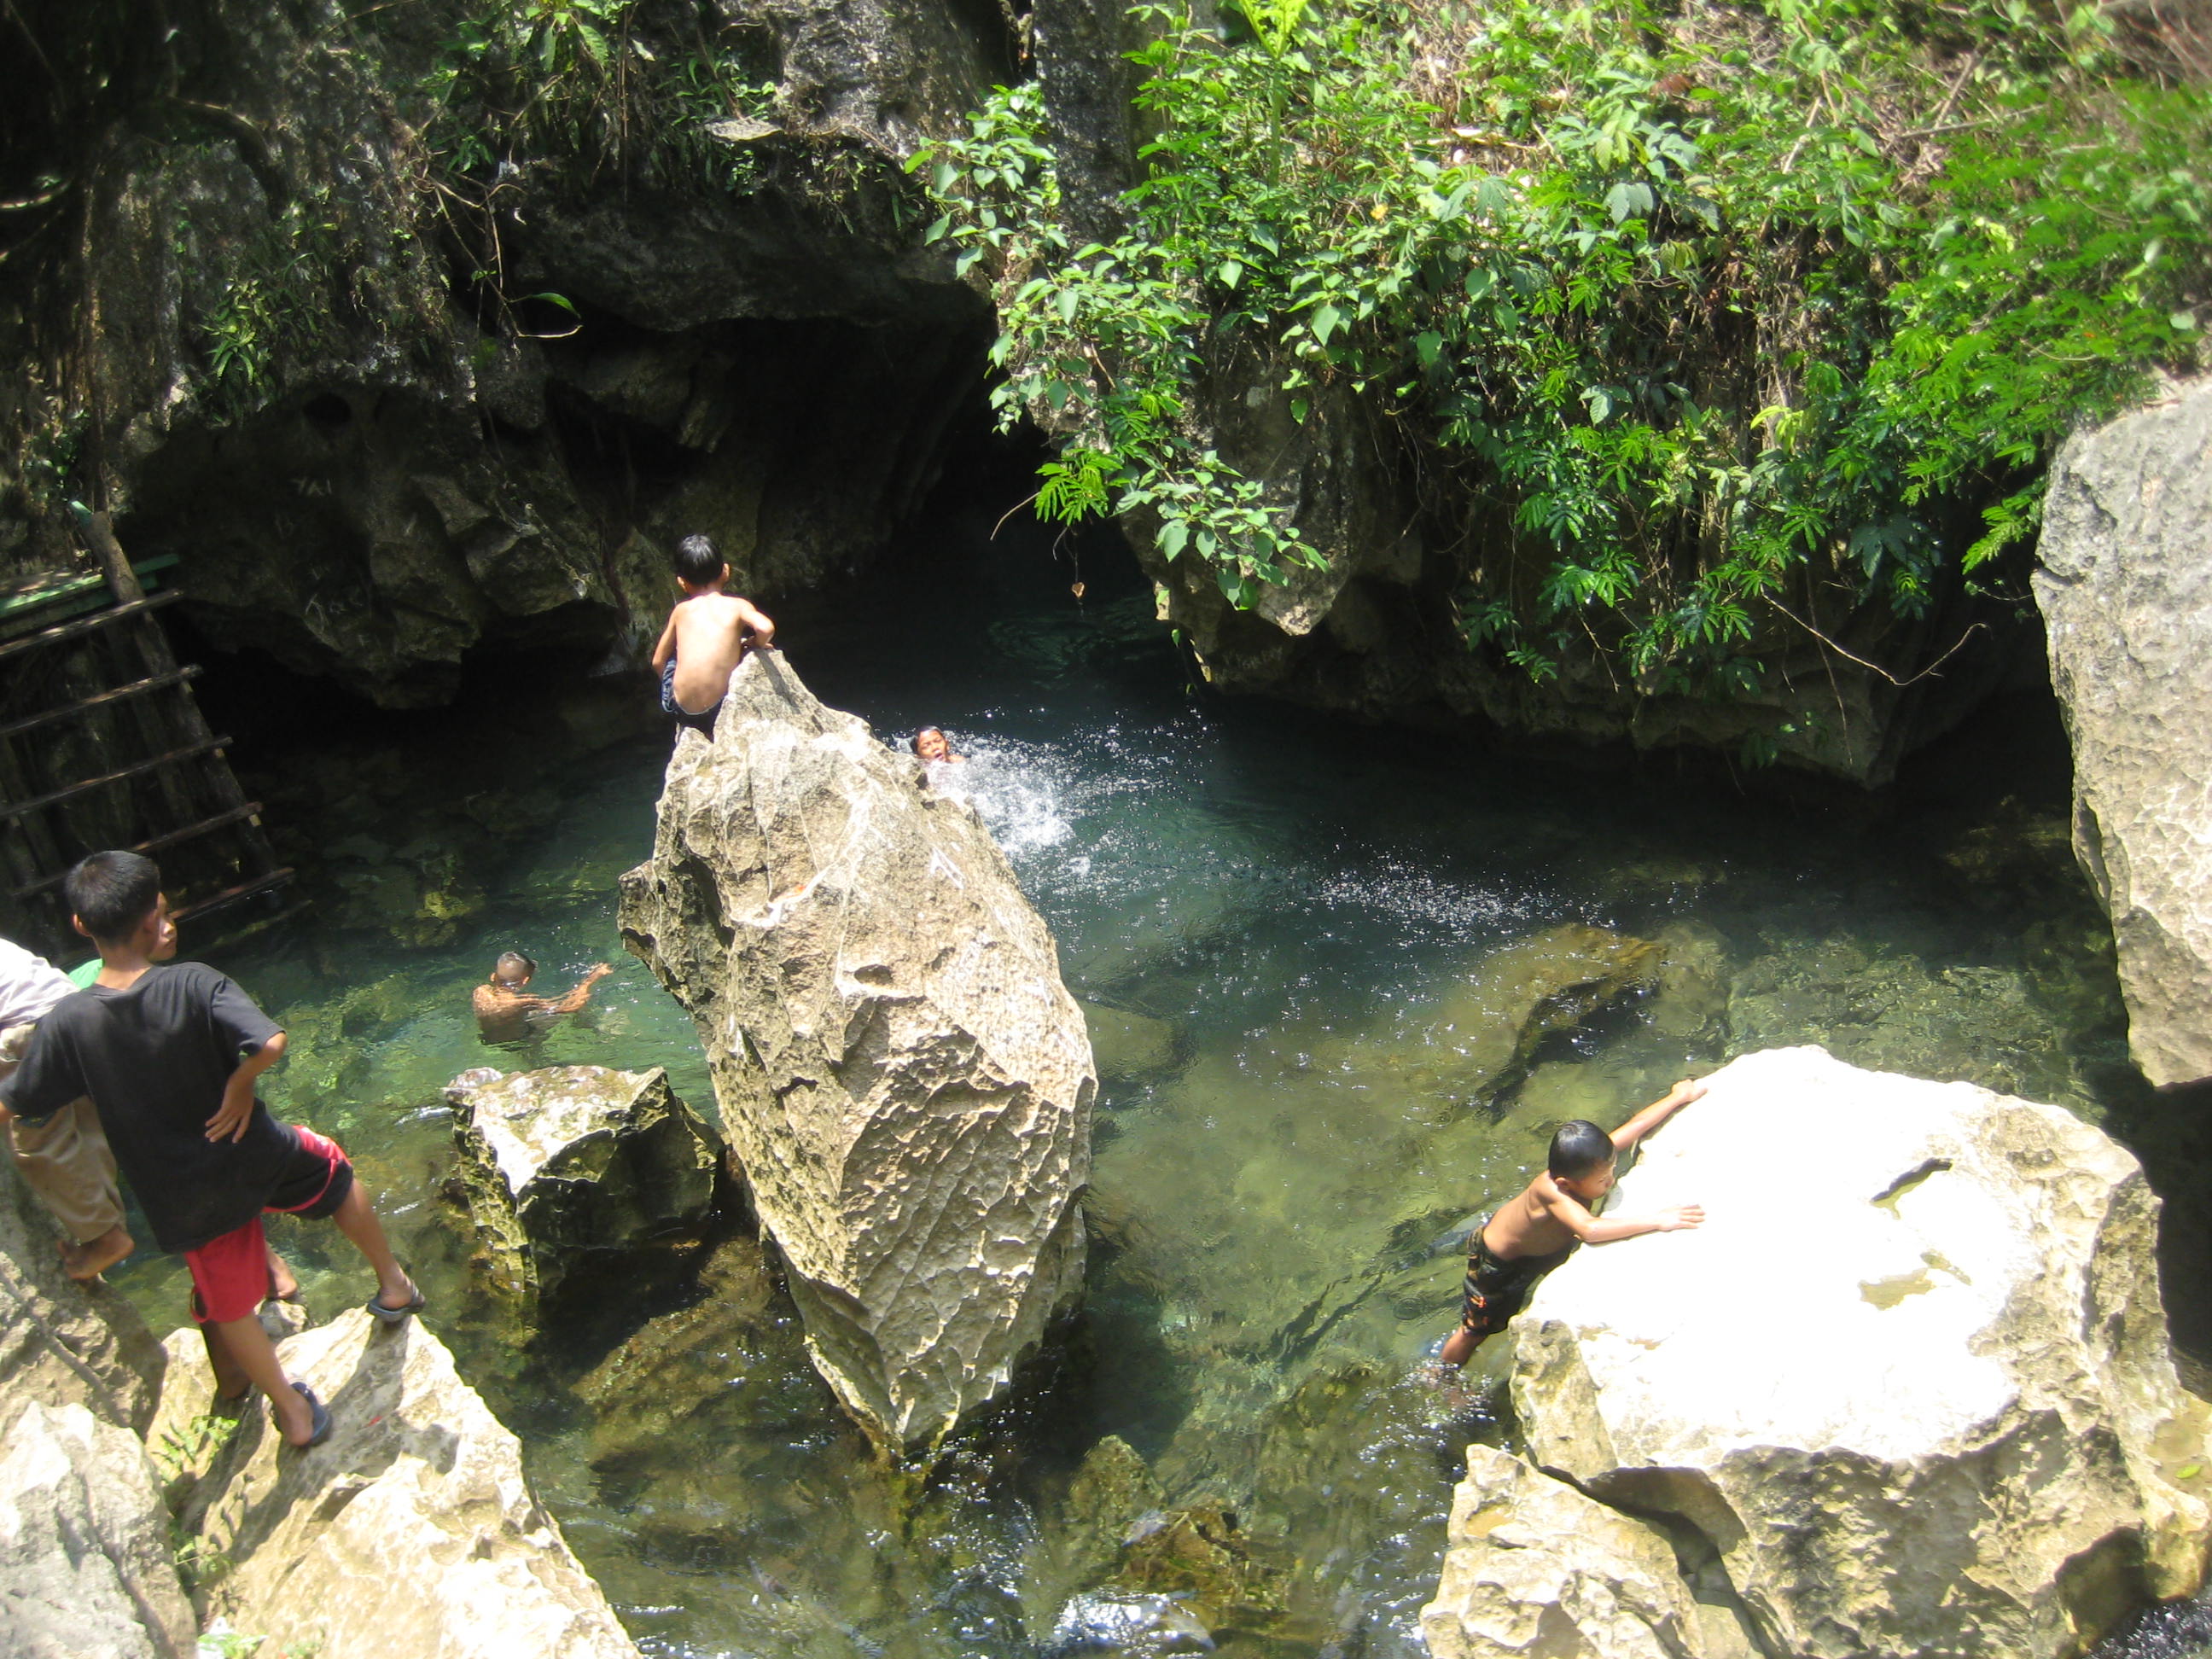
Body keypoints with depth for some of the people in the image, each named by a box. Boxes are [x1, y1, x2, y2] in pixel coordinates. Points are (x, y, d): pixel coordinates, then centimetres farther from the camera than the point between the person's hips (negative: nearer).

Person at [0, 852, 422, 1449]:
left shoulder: (66, 1023, -18)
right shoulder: (195, 984, -24)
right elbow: (270, 1044, -36)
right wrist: (239, 1084, -18)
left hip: (181, 1194, 2)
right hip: (254, 1153, -1)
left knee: (228, 1305, 22)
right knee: (336, 1175, 31)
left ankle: (294, 1413, 37)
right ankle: (394, 1287, 44)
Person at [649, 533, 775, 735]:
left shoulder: (681, 610, 7)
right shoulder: (737, 606, -1)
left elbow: (658, 662, 12)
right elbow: (765, 628, -21)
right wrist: (757, 644, 2)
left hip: (681, 709, 2)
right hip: (720, 709, -2)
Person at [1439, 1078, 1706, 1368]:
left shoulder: (1591, 1161, -28)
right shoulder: (1551, 1192, -47)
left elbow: (1637, 1124, -19)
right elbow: (1590, 1230, -62)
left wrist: (1681, 1096, -11)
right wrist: (1656, 1222, -61)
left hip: (1545, 1245, 6)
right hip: (1498, 1262, -6)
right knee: (1475, 1331, 13)